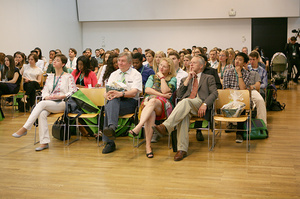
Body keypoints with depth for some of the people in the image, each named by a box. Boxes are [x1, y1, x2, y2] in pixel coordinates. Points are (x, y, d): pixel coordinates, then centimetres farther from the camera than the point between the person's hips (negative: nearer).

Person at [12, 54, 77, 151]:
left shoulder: (68, 77, 6)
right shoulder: (50, 77, 23)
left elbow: (73, 92, -3)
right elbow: (44, 91, 17)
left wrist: (60, 96, -14)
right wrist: (46, 97, -7)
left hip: (62, 104, -4)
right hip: (49, 103, 5)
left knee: (41, 104, -31)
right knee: (42, 113, -31)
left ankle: (24, 129, -30)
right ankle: (44, 142, -32)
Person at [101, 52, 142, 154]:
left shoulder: (136, 74, 7)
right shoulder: (114, 74, 22)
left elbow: (134, 92, -10)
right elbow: (106, 92, 12)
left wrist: (121, 94, -28)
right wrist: (107, 95, -13)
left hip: (130, 102, -4)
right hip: (114, 101, 4)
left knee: (109, 107, -33)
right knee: (113, 100, -33)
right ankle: (112, 127, -47)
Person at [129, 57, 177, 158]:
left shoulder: (172, 79, 15)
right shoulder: (152, 77, 25)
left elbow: (165, 91, -4)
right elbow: (147, 90, 6)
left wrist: (162, 77, 4)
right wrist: (162, 95, -4)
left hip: (164, 105, -2)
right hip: (149, 101, 2)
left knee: (153, 101, -39)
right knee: (151, 114, -37)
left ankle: (138, 127, -55)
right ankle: (148, 145, -45)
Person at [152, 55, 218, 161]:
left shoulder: (209, 78, 22)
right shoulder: (185, 79, 33)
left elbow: (214, 93, 5)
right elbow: (179, 94, 17)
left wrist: (205, 104, -13)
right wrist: (188, 79, 10)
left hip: (199, 104, -2)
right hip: (185, 105, 3)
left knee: (185, 102, -38)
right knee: (183, 115, -36)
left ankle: (166, 126, -53)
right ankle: (182, 149, -41)